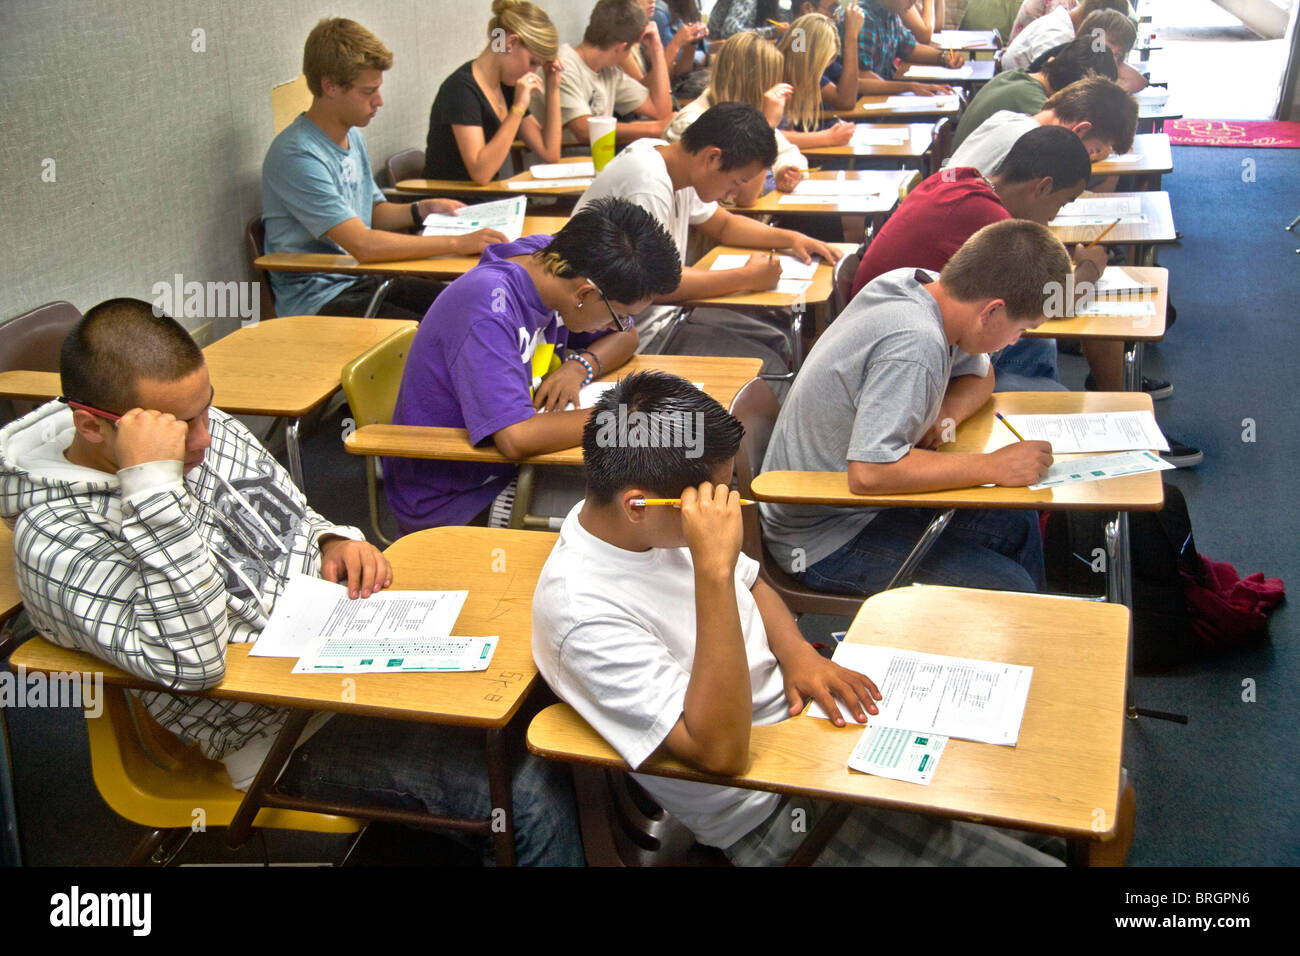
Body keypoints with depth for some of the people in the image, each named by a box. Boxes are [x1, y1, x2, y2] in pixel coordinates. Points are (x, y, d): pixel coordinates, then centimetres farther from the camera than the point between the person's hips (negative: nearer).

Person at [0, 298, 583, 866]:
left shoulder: (211, 431, 4)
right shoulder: (57, 541, -18)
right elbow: (190, 661, -30)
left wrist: (338, 544, -3)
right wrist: (153, 485, -32)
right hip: (289, 734, -8)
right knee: (529, 796, -21)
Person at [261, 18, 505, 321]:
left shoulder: (352, 136, 10)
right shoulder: (297, 156, -20)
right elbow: (362, 244, -27)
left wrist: (422, 210, 5)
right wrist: (457, 243, -26)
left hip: (361, 282, 9)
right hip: (316, 300, -9)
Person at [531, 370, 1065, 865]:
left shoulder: (658, 518, -3)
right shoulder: (582, 614, -28)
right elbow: (720, 751, -33)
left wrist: (797, 653, -6)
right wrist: (713, 570, -39)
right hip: (771, 814, -7)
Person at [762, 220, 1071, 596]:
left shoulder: (917, 283, -3)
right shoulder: (915, 345, -30)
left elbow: (978, 375, 16)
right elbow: (869, 474, -37)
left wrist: (944, 417, -7)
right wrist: (993, 467, -28)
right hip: (826, 542, -9)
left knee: (1017, 523, 9)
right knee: (1009, 590, -15)